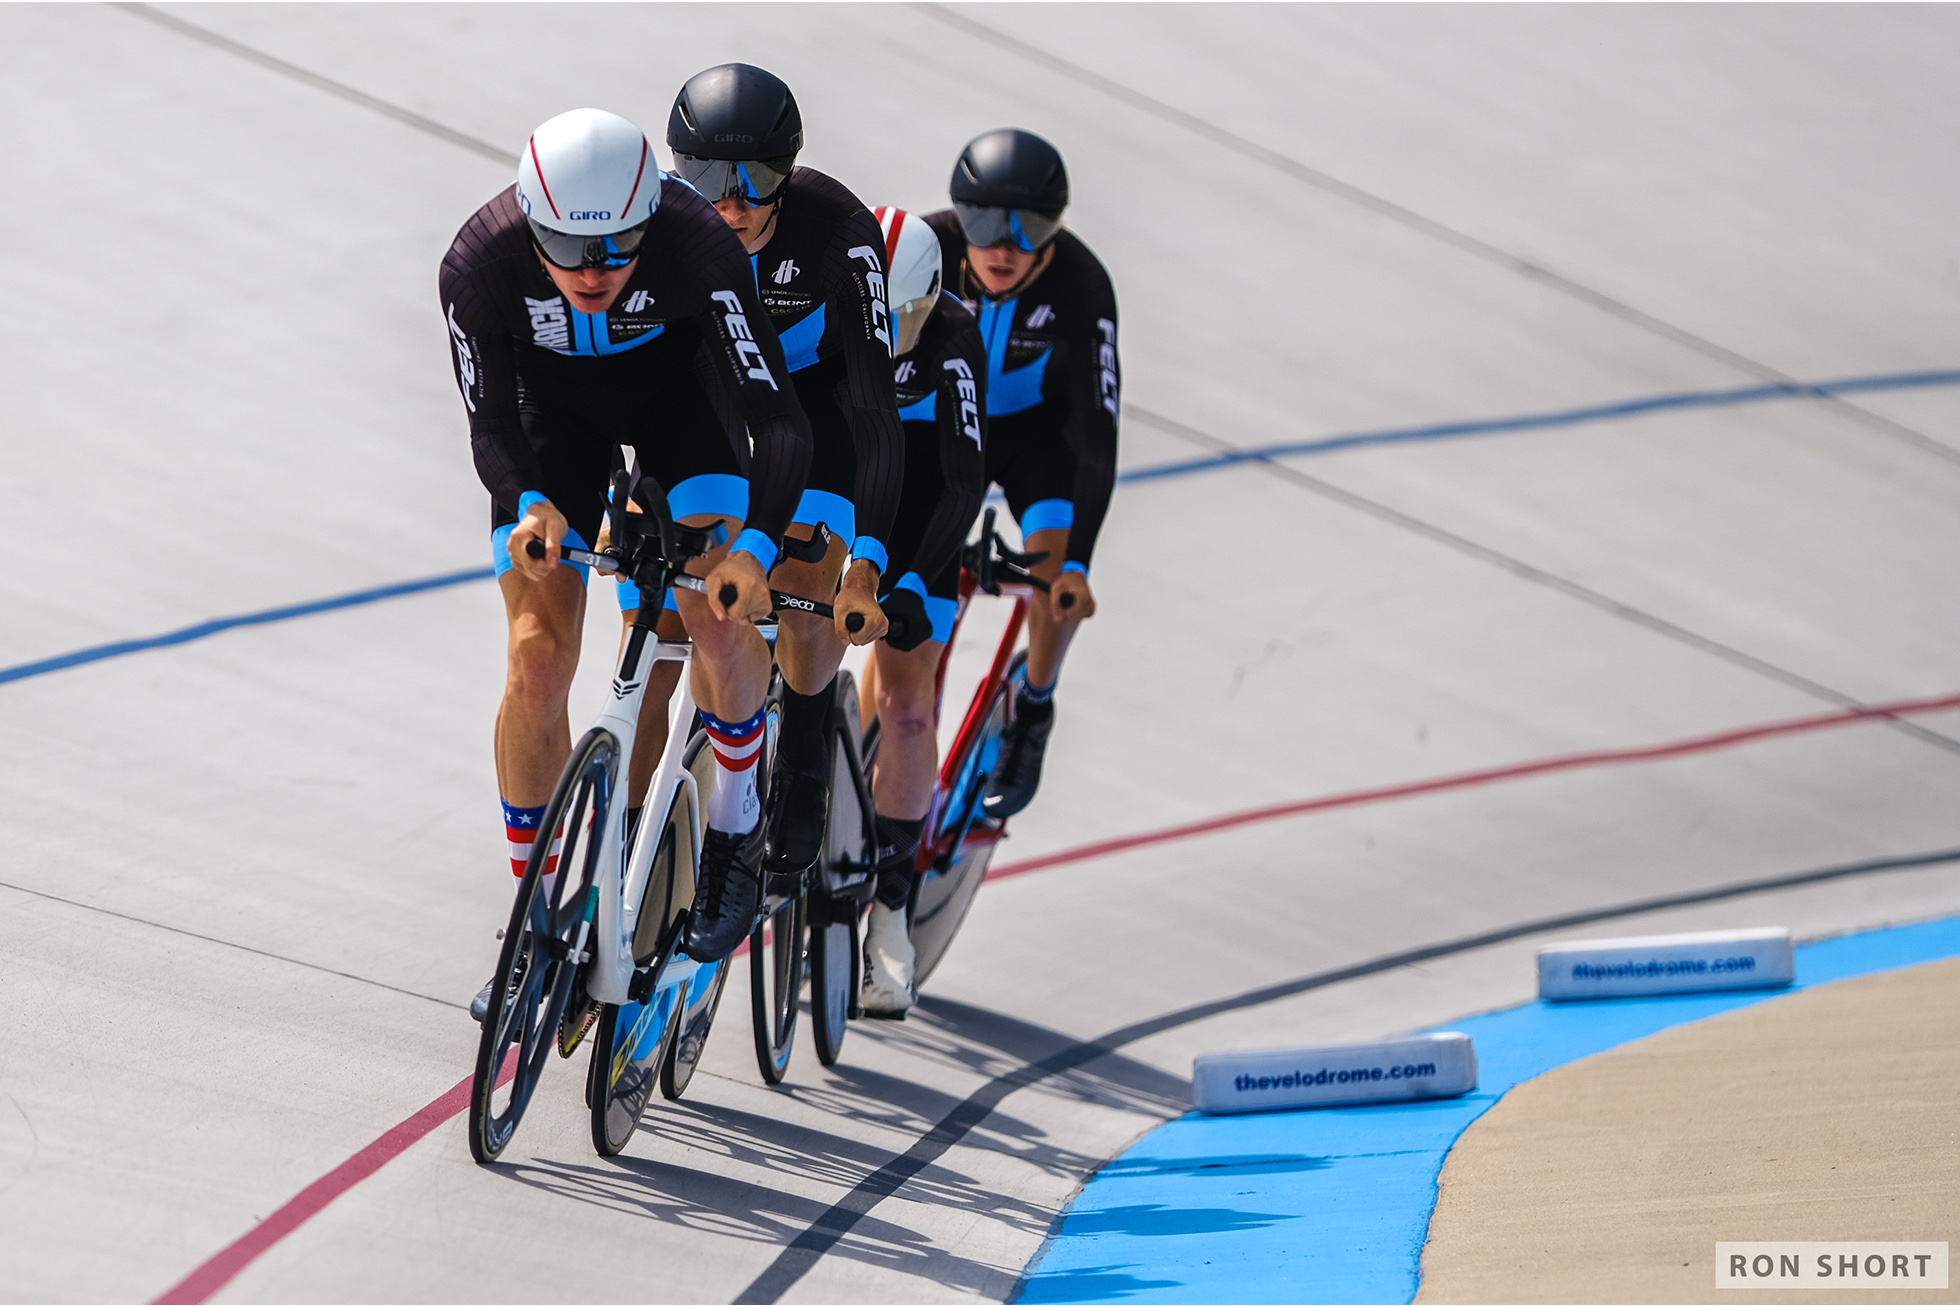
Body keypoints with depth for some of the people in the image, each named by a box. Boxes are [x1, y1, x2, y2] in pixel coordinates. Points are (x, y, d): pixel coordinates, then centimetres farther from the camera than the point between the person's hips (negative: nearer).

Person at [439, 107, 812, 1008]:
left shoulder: (699, 247, -38)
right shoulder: (480, 265, -34)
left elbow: (776, 416, -38)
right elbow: (491, 423, -22)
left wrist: (756, 545, -53)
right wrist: (530, 505, -43)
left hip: (677, 380, -1)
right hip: (553, 398, 1)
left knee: (716, 611, -23)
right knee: (537, 657, -10)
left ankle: (736, 831, 1)